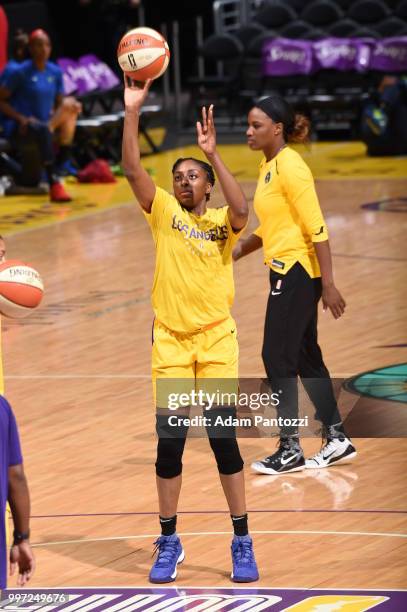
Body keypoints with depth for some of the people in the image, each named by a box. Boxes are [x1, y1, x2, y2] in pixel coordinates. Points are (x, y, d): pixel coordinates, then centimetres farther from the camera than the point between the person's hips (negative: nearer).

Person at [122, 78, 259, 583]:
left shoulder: (222, 220, 3)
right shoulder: (163, 212, 6)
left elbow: (241, 212, -21)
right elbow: (132, 169, -7)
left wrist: (212, 154, -24)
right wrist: (132, 111, -17)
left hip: (216, 340, -1)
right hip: (170, 340, 1)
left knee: (223, 437, -3)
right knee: (169, 441, 1)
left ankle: (242, 543, 6)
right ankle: (168, 542, 14)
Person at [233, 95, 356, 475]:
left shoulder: (290, 166, -16)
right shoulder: (268, 166, 12)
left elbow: (316, 228, -19)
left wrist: (328, 285, -21)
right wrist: (236, 251, 11)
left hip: (297, 272, -9)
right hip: (287, 272, 9)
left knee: (277, 357, -5)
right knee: (305, 358, 13)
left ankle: (290, 450, 2)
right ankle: (337, 440, 20)